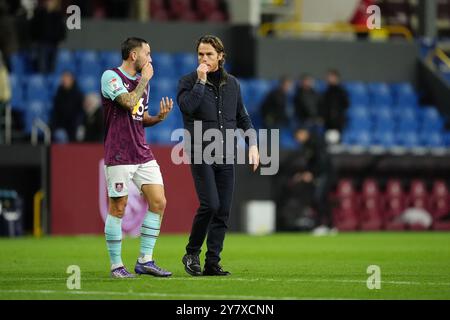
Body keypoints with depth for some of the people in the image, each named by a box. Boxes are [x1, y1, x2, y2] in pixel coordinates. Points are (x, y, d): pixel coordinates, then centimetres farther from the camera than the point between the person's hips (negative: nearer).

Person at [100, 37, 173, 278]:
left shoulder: (142, 81, 17)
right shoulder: (111, 77, -7)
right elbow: (129, 103, -22)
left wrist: (159, 117, 4)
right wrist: (145, 79, -9)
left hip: (143, 154, 8)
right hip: (119, 156, -8)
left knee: (158, 203, 0)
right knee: (118, 208, -4)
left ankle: (145, 261, 7)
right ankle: (116, 265, 4)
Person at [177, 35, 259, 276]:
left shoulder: (232, 84, 12)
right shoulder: (188, 82, -1)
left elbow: (242, 117, 20)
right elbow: (187, 107, -20)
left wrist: (252, 143, 10)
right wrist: (201, 81, -17)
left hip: (226, 157, 5)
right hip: (201, 154, -5)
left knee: (223, 211, 1)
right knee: (210, 204, -17)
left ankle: (212, 263, 6)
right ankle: (192, 253, 2)